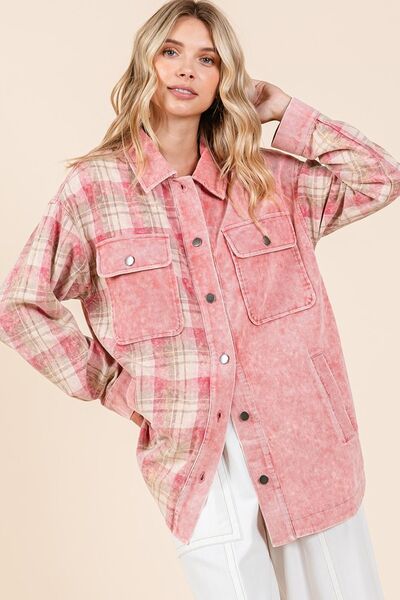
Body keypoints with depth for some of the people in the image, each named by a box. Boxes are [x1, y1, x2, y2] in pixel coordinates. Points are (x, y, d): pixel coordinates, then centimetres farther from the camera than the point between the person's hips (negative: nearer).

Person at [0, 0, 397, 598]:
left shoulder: (268, 176, 7)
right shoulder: (94, 188, -2)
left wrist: (285, 111, 3)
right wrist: (109, 383, -1)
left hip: (303, 437, 3)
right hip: (197, 459, -3)